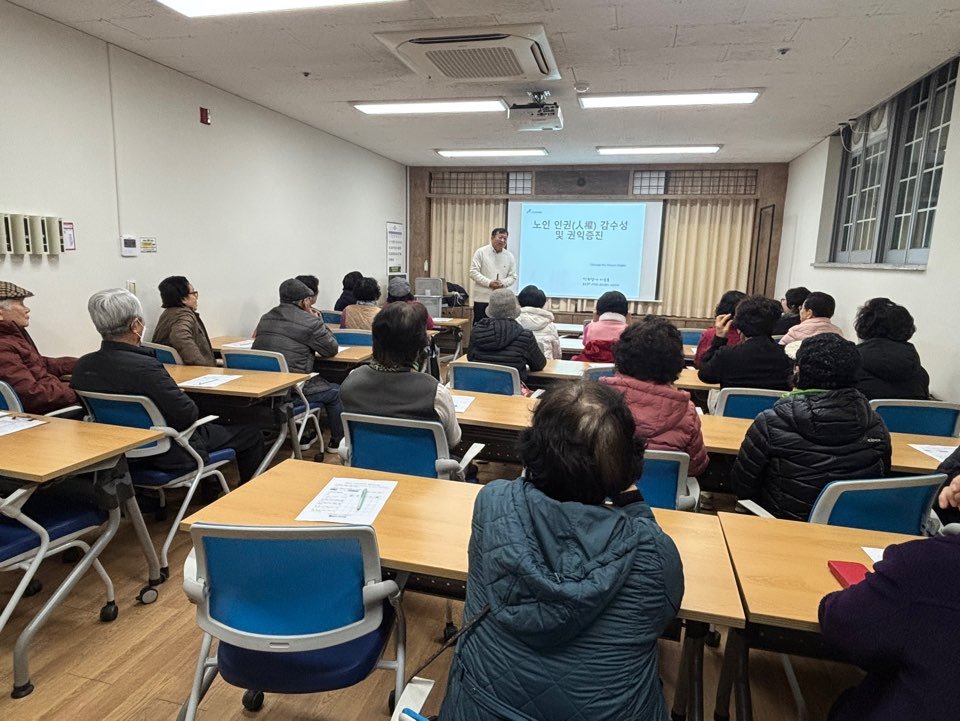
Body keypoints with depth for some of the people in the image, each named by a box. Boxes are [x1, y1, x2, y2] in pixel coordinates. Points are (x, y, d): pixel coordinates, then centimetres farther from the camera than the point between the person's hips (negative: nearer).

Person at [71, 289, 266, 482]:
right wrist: (182, 397, -4)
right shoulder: (144, 367, -31)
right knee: (251, 433, 9)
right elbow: (187, 416, -27)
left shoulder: (81, 367, -7)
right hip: (169, 455, -8)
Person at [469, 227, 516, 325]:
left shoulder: (510, 256, 8)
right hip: (482, 298, -3)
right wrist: (489, 283, -17)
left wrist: (502, 283, -13)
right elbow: (474, 272, -6)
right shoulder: (481, 252, 0)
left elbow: (513, 276, 9)